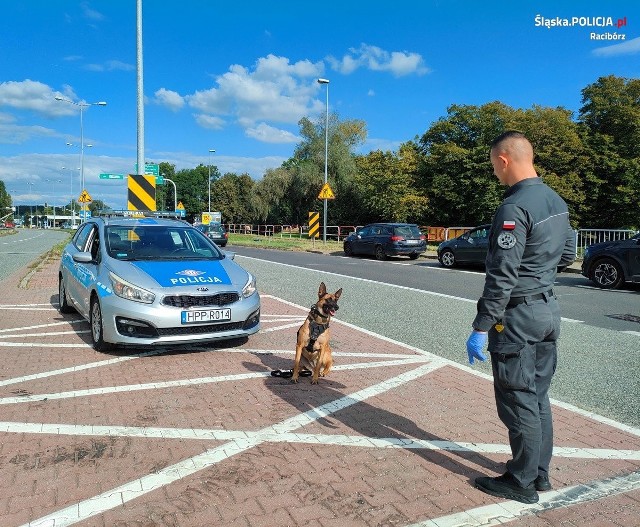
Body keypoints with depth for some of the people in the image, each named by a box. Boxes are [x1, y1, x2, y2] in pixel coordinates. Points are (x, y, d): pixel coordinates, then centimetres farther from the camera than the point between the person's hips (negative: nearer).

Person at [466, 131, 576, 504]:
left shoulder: (515, 207, -20)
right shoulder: (557, 201, 8)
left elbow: (502, 277, -23)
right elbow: (568, 255, 18)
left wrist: (481, 327, -19)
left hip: (518, 316, -9)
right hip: (549, 310, 9)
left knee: (518, 402, 3)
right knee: (538, 397, 18)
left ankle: (522, 483, 18)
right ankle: (539, 473, 32)